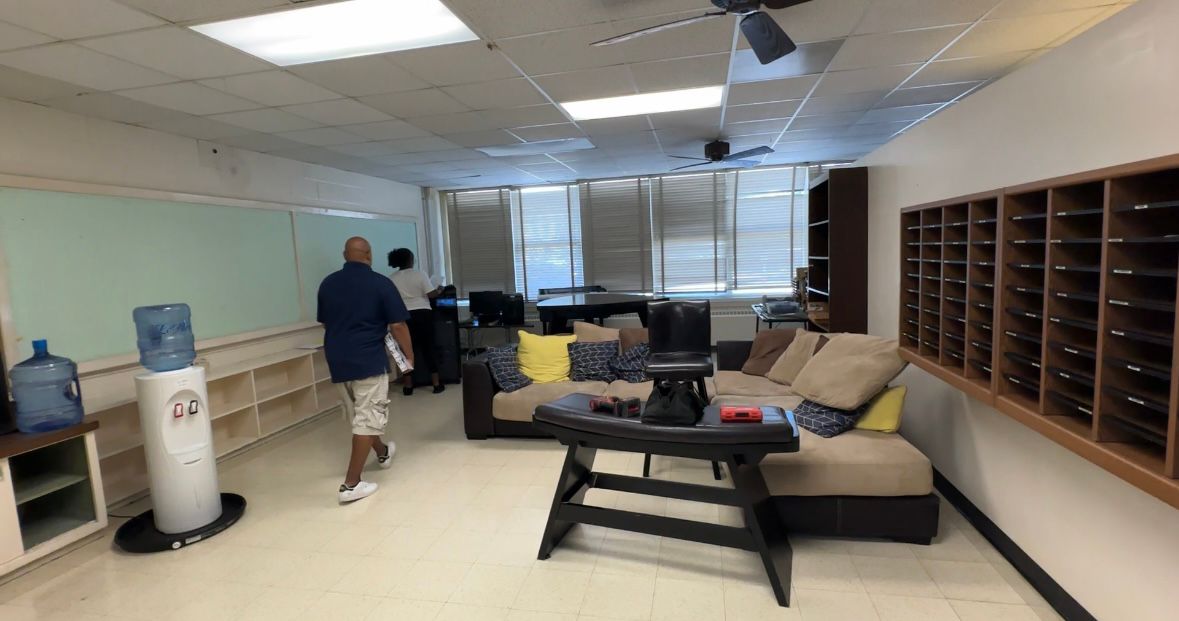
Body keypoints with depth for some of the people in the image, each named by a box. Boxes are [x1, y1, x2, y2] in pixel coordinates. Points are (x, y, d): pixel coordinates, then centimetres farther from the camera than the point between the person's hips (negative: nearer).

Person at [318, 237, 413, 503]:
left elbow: (324, 323, 17)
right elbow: (397, 325, -10)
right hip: (369, 360, -6)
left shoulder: (327, 284, 6)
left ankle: (383, 453, 44)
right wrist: (409, 354, 4)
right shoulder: (380, 283, -9)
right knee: (368, 419, 0)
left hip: (337, 360, 6)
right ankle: (351, 484, 0)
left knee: (357, 416, 22)